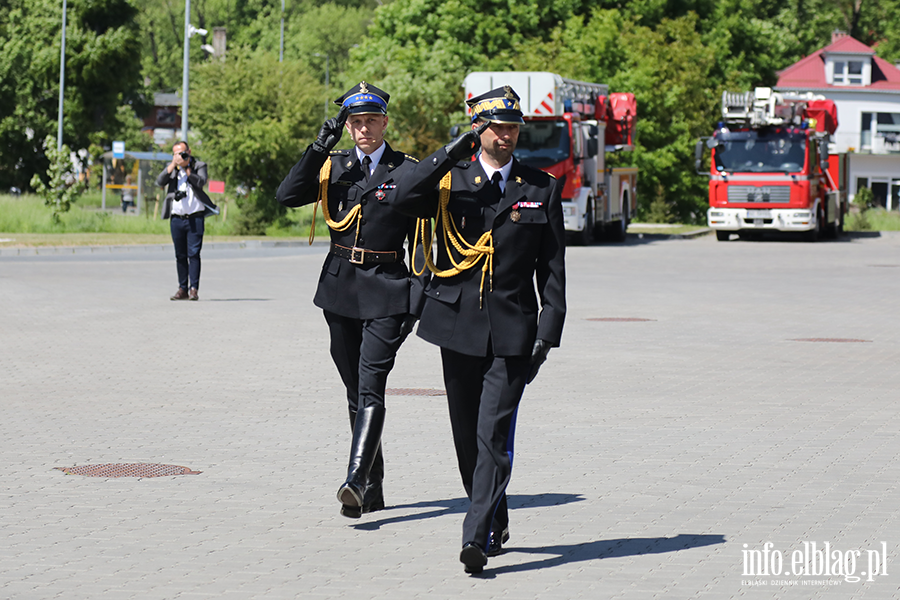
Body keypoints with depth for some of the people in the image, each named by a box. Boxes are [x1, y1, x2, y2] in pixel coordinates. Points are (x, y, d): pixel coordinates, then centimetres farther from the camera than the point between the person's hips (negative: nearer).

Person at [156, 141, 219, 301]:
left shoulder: (199, 166, 6)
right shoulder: (170, 168, 12)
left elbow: (201, 182, -11)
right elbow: (160, 182, -4)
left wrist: (187, 168, -13)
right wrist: (173, 165, -11)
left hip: (195, 218, -3)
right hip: (176, 219, 3)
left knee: (194, 253, -8)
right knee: (180, 255, 7)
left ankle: (194, 289, -8)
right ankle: (182, 289, 12)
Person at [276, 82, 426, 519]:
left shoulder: (408, 172, -1)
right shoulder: (334, 166, 9)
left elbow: (421, 238, -1)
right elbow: (288, 195, -5)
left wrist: (419, 295, -9)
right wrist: (320, 146, -11)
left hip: (387, 290, -4)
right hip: (341, 288, 4)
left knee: (371, 387, -16)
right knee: (355, 390, 9)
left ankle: (356, 480, -25)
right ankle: (374, 487, 19)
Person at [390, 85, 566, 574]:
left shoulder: (541, 188, 6)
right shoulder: (450, 179, 6)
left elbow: (553, 268, 6)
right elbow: (403, 199, -14)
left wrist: (548, 332, -2)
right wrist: (452, 152, -17)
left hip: (512, 331, -2)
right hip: (458, 323, 2)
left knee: (494, 434, -12)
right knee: (467, 433, 10)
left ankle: (478, 537, -15)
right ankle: (495, 520, 28)